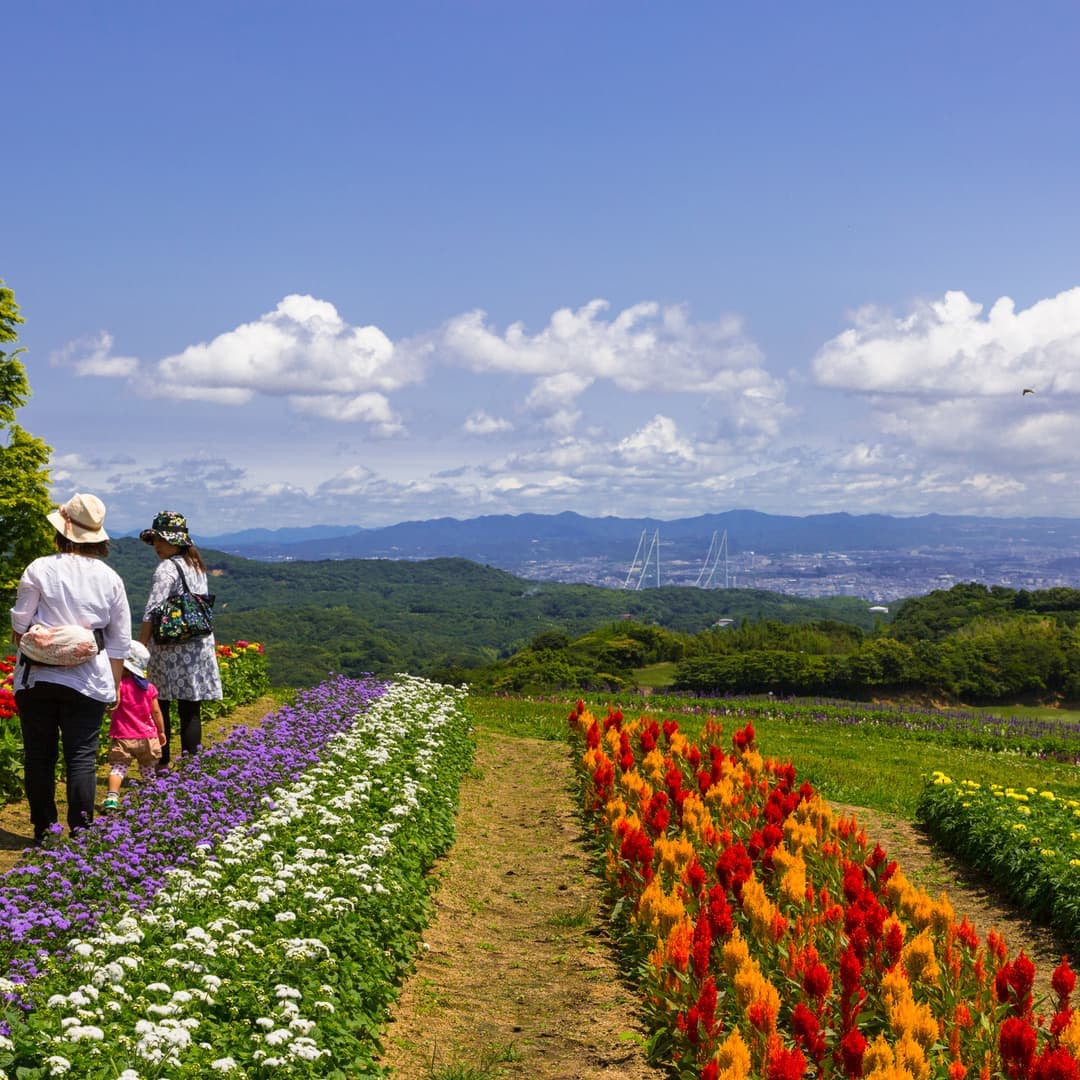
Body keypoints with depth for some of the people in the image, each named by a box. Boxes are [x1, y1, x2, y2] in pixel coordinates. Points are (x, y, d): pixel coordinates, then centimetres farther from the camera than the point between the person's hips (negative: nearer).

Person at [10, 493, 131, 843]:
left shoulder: (40, 569, -6)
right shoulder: (110, 578, 2)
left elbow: (19, 624, -1)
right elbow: (120, 640, 7)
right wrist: (115, 683, 16)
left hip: (37, 678, -1)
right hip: (88, 681, 1)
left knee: (39, 755, 10)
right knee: (82, 757, 4)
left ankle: (44, 830, 17)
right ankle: (80, 832, 5)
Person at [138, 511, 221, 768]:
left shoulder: (167, 568, -10)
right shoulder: (197, 566, 13)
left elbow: (152, 612, -15)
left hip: (170, 648, -7)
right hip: (200, 647, 7)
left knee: (160, 706, 2)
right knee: (191, 708, 5)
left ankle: (162, 763, 3)